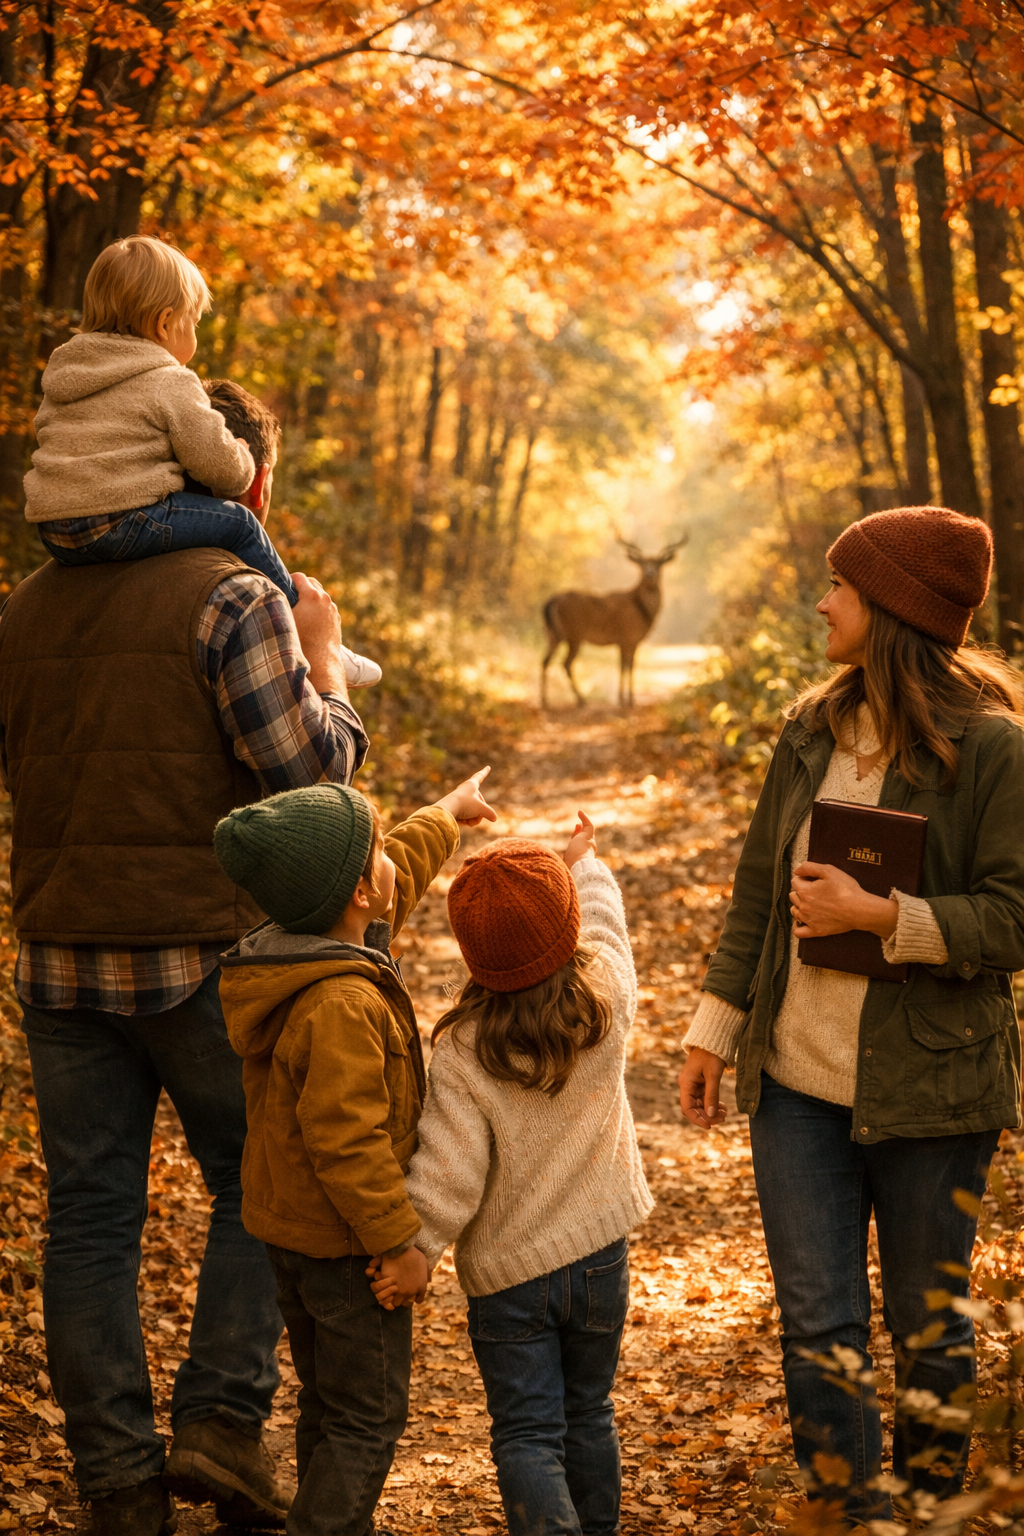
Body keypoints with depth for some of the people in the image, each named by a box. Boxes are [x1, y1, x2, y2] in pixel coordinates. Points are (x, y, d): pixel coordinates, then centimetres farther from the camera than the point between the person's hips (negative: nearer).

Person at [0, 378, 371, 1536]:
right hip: (200, 956, -5)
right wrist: (323, 655, 3)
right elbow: (309, 769, -13)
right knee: (260, 1185, 14)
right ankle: (221, 1419, 6)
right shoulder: (235, 599, -10)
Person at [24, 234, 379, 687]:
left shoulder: (59, 380, 21)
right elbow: (216, 461, -8)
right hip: (121, 523, -8)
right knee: (237, 524, 3)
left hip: (55, 536, 9)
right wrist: (241, 474, 17)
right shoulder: (169, 383, -3)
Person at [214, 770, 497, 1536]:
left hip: (291, 1228, 10)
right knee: (367, 1416, 1)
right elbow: (345, 1139, -30)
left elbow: (401, 874, 21)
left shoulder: (300, 951, 2)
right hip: (346, 1241, -10)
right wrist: (398, 1241, -22)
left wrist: (447, 814, 36)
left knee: (328, 1402, 22)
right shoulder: (343, 1004, -29)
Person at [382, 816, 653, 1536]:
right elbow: (603, 919, 10)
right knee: (589, 1414, 21)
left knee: (527, 1435, 3)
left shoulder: (460, 1053, -20)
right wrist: (584, 861, 28)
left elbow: (449, 1170, -21)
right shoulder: (607, 999, -12)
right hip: (601, 1254, 3)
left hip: (507, 1273, -3)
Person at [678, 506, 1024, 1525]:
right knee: (816, 1325, 7)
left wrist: (877, 915, -21)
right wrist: (712, 1030, 11)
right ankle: (847, 1509, 21)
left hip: (929, 1090, -4)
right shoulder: (811, 731, 6)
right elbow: (759, 887, 12)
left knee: (929, 1324, 12)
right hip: (799, 1082, 5)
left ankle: (930, 1505, 32)